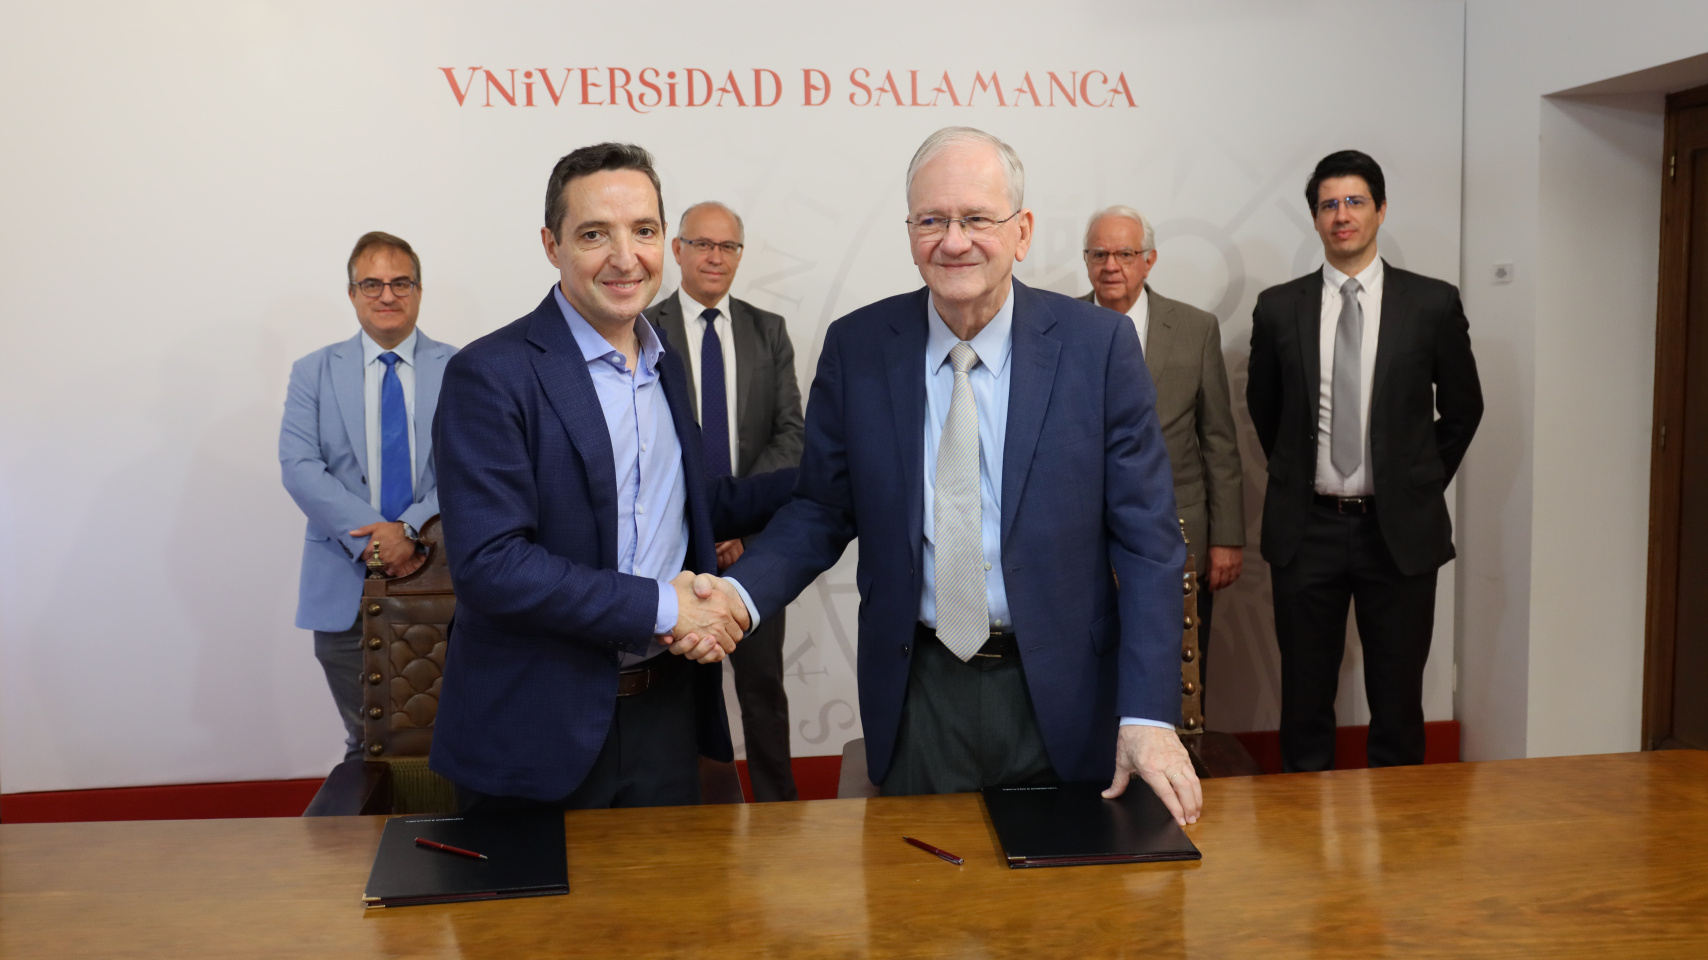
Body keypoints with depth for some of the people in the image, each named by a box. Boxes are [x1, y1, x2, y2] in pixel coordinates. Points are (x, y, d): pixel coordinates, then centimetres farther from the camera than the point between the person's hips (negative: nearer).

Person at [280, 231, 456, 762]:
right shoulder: (313, 373, 8)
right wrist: (369, 537, -16)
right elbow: (299, 466, -3)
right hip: (346, 586, 1)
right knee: (368, 746, 7)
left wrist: (412, 528, -19)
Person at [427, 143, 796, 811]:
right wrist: (660, 606, -19)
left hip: (666, 710, 6)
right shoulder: (492, 375, -14)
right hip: (539, 733, -6)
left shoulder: (665, 365, 10)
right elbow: (488, 564, -22)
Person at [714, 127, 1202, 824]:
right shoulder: (855, 348, -2)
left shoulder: (1098, 344, -7)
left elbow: (1145, 539, -7)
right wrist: (741, 592, -15)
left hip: (1060, 693, -1)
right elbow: (819, 510, 5)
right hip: (916, 696, 1)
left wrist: (1149, 716, -13)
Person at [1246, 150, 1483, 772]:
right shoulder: (1279, 307, 2)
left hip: (1400, 531, -1)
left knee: (1398, 697, 8)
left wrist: (1421, 483, 10)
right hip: (1307, 529, 1)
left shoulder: (1433, 304, 0)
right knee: (1305, 696, 8)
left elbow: (1463, 408, 10)